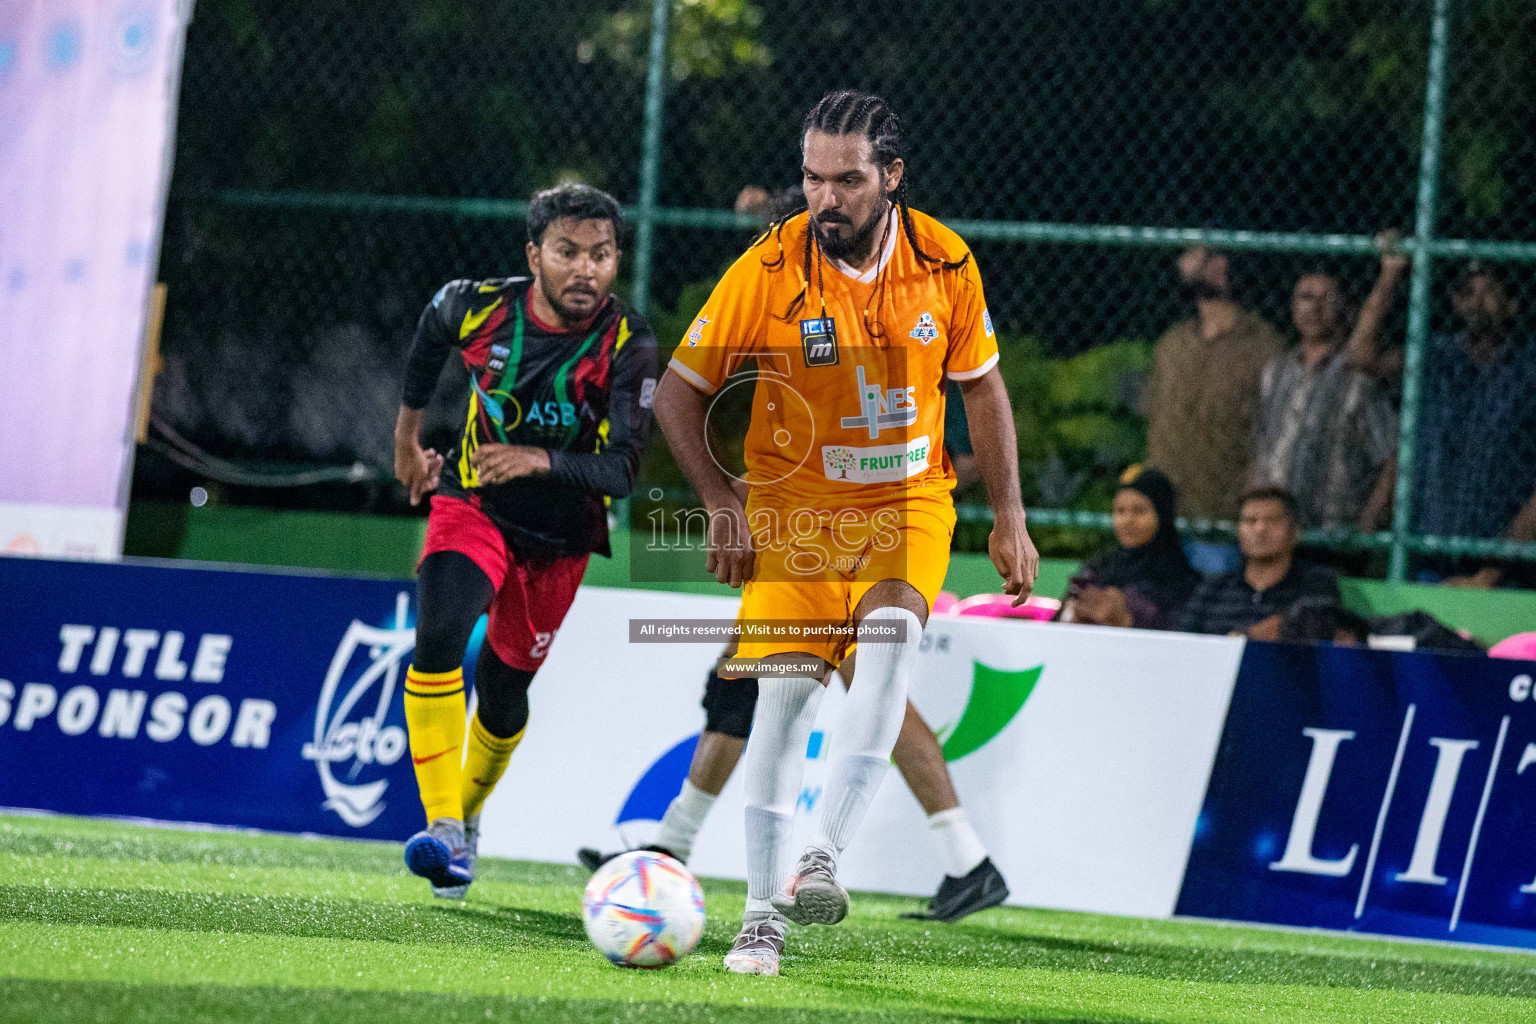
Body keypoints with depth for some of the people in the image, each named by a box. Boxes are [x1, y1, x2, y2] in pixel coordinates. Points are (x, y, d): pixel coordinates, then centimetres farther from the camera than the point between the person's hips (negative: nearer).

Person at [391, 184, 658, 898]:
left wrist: (541, 460, -47)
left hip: (559, 536, 0)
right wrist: (408, 428, 18)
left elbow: (620, 471, -29)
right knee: (439, 637, -27)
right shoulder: (478, 307, -16)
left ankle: (467, 815, 41)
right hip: (473, 506, 0)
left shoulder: (629, 347, -23)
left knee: (502, 691, 10)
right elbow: (431, 332, 10)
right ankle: (443, 828, -28)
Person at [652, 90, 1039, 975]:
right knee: (786, 692, -12)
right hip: (793, 504, -1)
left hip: (909, 498, 1)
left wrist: (1010, 517, 4)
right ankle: (764, 913, -4)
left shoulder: (946, 263, -7)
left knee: (890, 637, -26)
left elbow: (982, 385, 8)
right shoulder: (769, 270, -14)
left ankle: (826, 858, -28)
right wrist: (723, 503, -14)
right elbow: (680, 392, -4)